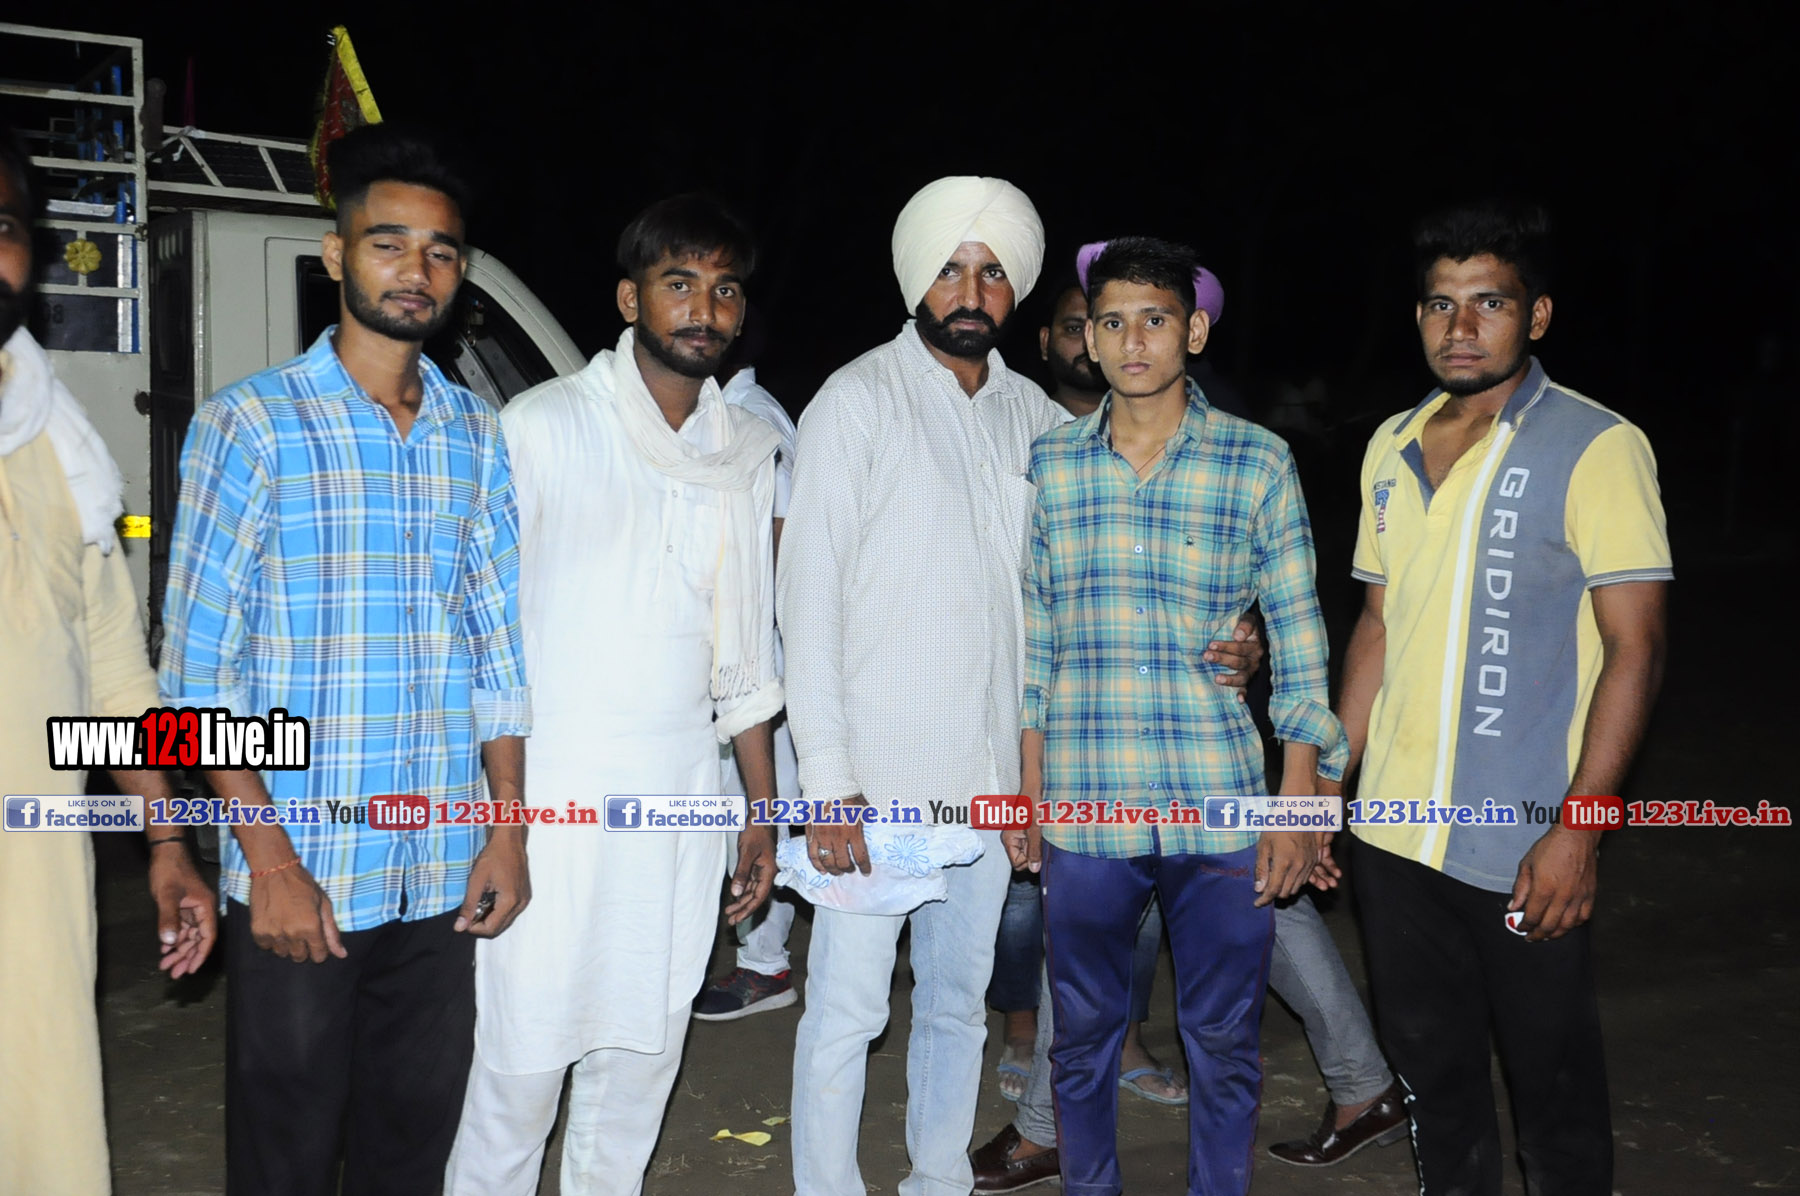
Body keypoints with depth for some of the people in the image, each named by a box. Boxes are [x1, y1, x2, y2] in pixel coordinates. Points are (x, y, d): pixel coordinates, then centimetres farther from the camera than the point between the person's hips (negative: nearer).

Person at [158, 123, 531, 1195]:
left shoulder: (480, 437, 8)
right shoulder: (251, 424, -5)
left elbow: (500, 651, 10)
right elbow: (200, 667, -8)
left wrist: (509, 828, 4)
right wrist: (270, 860, -12)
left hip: (444, 880, 4)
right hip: (299, 881, -3)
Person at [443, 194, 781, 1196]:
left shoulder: (748, 450, 9)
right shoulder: (546, 424, -5)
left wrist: (764, 808, 14)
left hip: (684, 806, 4)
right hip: (553, 799, -4)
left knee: (641, 1057, 13)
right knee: (522, 1061, 0)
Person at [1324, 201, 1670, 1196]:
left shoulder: (1596, 448, -8)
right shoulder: (1392, 447, 9)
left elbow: (1635, 646, -11)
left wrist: (1578, 829, -17)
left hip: (1526, 850, -5)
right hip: (1394, 835, 6)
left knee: (1555, 1096, 8)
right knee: (1431, 1072, 18)